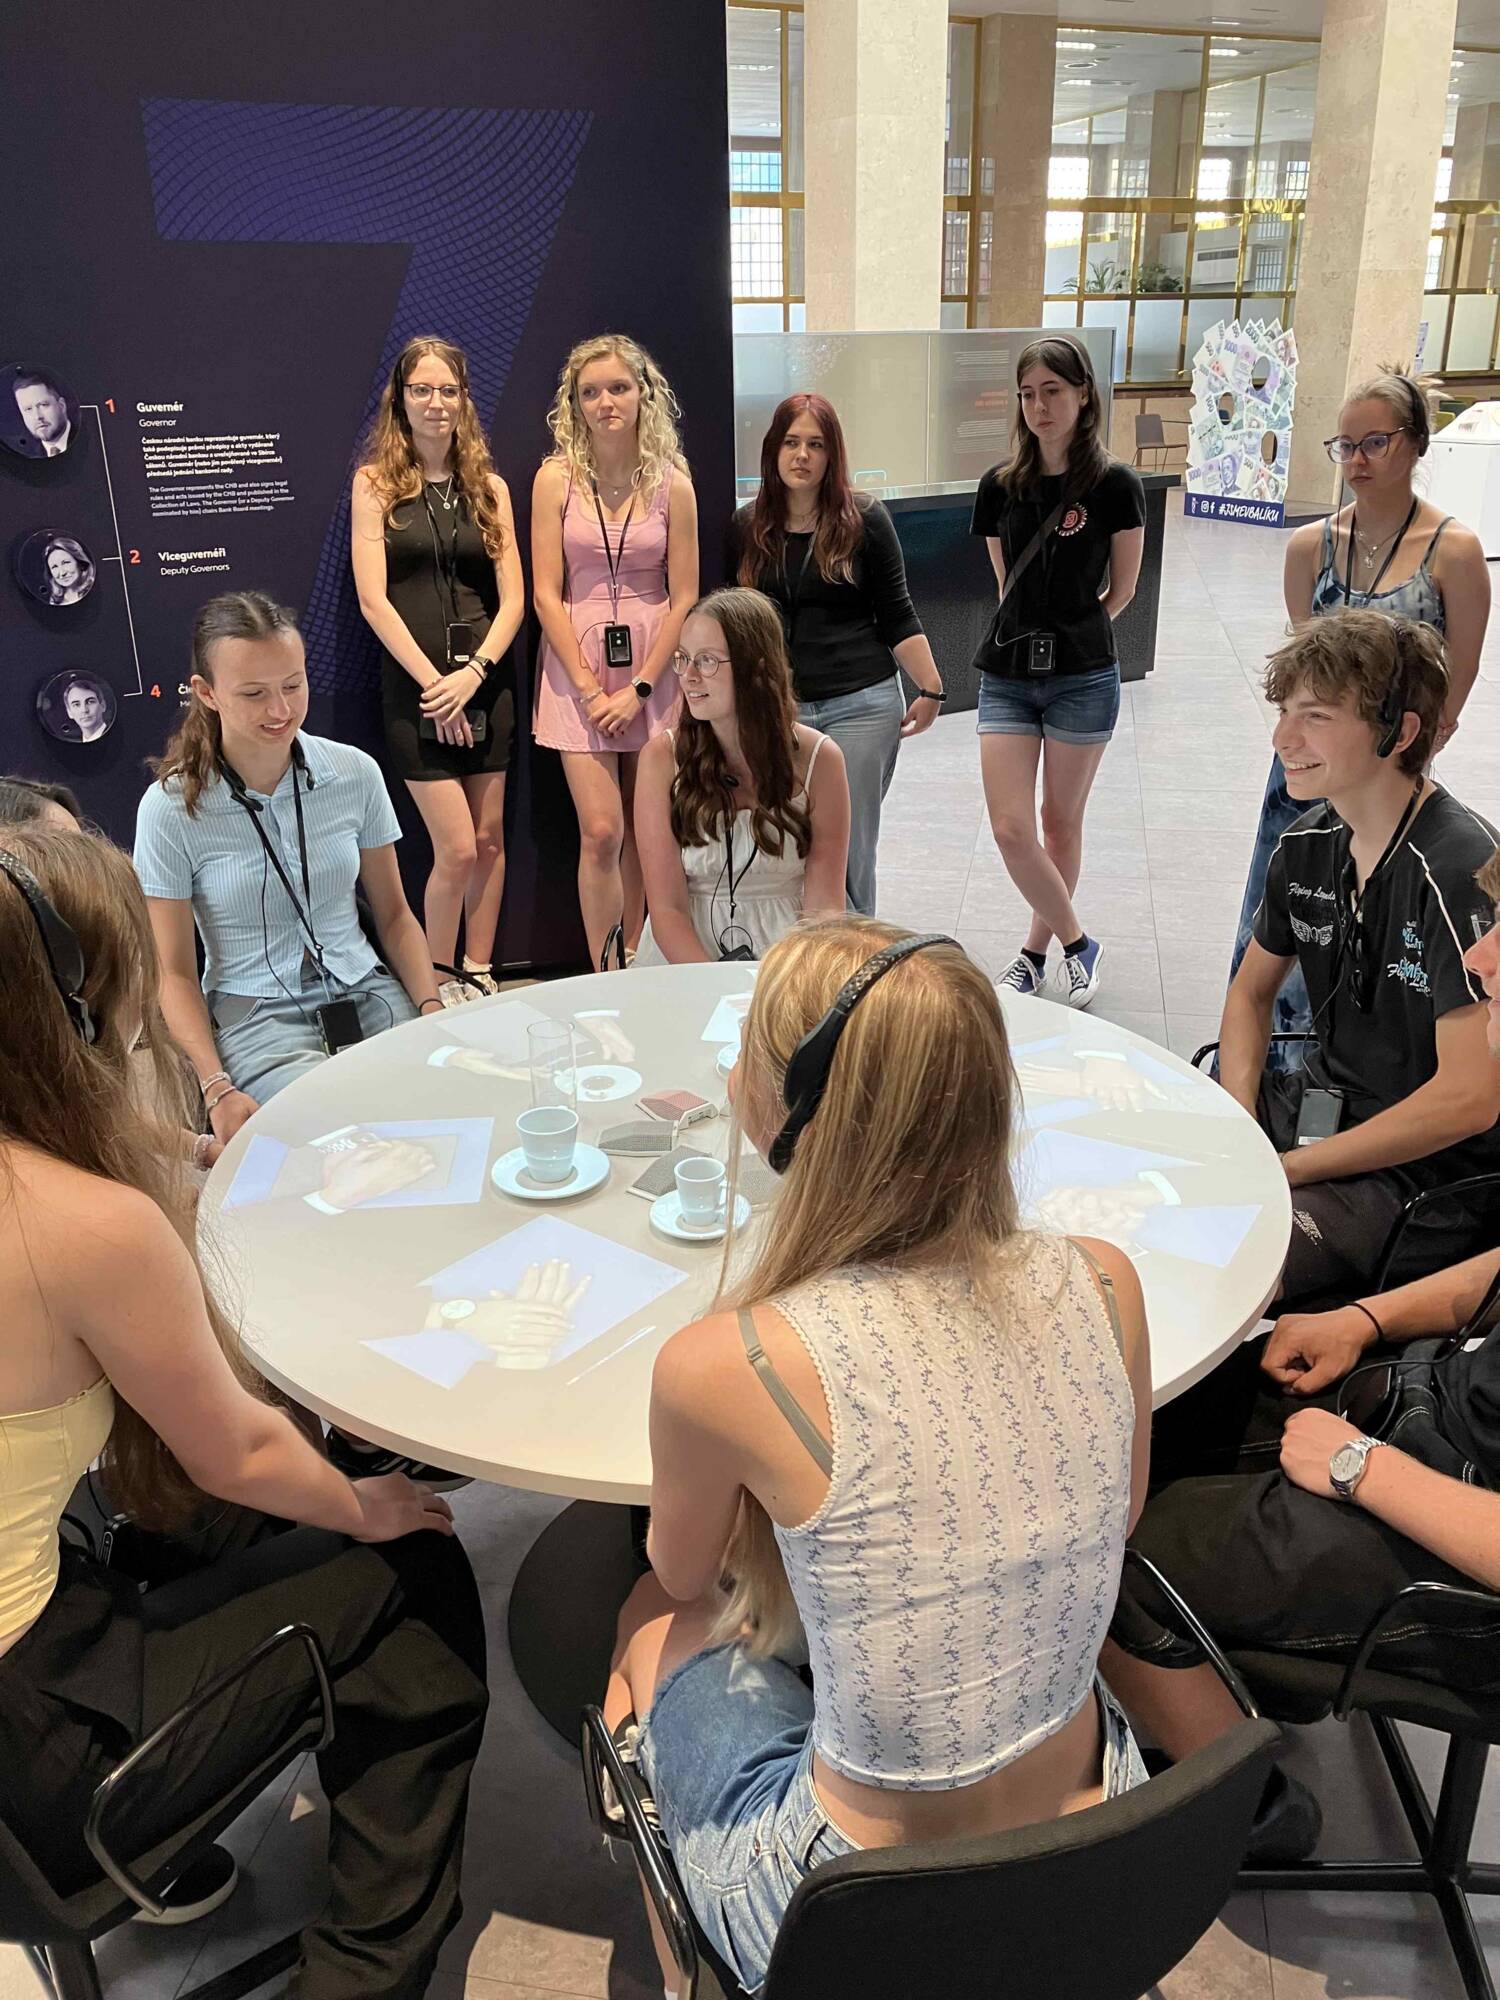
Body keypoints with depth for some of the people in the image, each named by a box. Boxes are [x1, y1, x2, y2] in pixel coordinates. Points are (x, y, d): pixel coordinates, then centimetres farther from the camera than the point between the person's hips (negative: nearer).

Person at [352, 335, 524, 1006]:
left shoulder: (489, 487, 11)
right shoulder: (376, 483, 2)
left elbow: (512, 599, 5)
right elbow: (373, 600, -5)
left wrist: (472, 674, -10)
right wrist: (434, 680, -12)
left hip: (486, 680, 4)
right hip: (415, 685, -3)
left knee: (490, 840, 5)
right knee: (457, 849, -8)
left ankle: (478, 976, 19)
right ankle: (436, 984, 10)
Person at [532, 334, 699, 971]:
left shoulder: (672, 484, 1)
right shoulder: (556, 479, -1)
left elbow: (684, 597, 0)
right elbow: (546, 594, -3)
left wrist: (640, 687, -8)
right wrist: (590, 688, -10)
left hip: (652, 670, 1)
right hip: (577, 668, -1)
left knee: (643, 833, 7)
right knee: (601, 833, -8)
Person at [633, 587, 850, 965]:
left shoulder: (818, 760, -2)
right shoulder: (662, 758, -3)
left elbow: (824, 906, -3)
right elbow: (666, 909, -6)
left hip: (783, 950, 0)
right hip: (681, 955, 0)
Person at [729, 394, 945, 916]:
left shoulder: (863, 519, 1)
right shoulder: (748, 527, 7)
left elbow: (896, 615, 3)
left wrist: (930, 690, 0)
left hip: (862, 705, -2)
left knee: (849, 849, 0)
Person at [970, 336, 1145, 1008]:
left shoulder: (1114, 486, -6)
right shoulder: (1000, 486, 3)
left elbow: (1120, 592, 3)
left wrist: (1070, 631, 11)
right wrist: (1036, 632, 12)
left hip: (1082, 679, -3)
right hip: (1007, 675, 3)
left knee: (1061, 821, 7)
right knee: (1010, 828, -6)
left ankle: (1035, 952, 25)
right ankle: (1077, 944, 15)